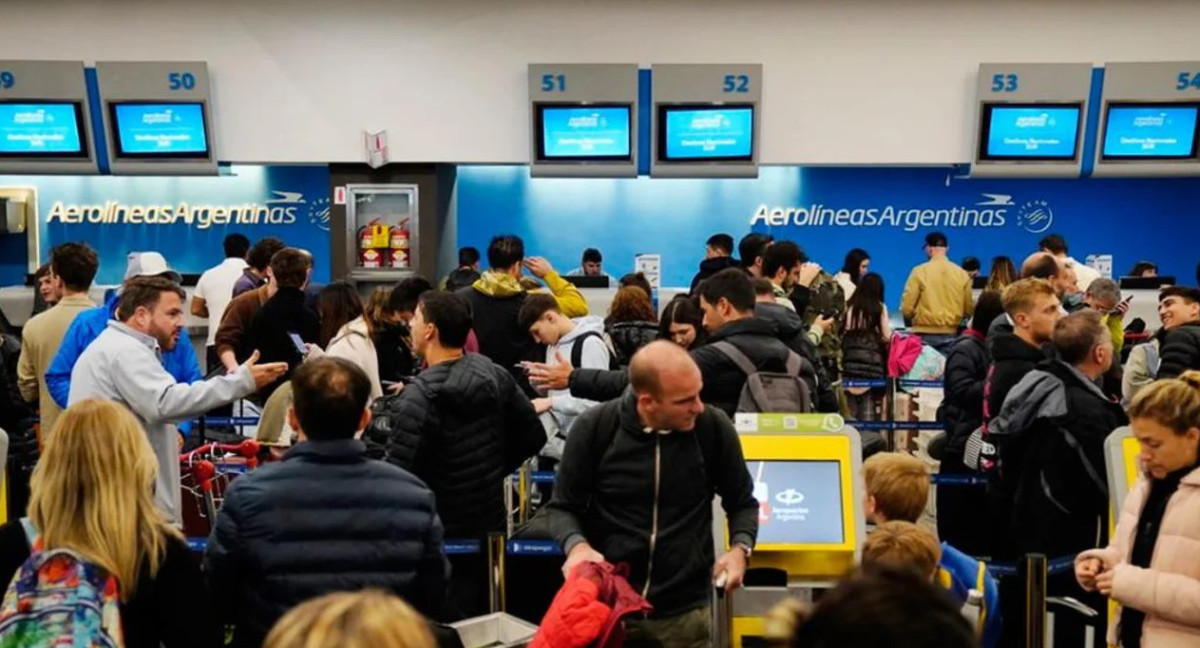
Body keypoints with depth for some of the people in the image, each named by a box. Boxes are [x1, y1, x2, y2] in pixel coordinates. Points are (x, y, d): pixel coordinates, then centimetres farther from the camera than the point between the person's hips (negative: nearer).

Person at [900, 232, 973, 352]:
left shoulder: (920, 271, -7)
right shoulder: (962, 273, 1)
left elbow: (906, 308, -8)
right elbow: (969, 309, 4)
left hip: (925, 334, -2)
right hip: (950, 334, 2)